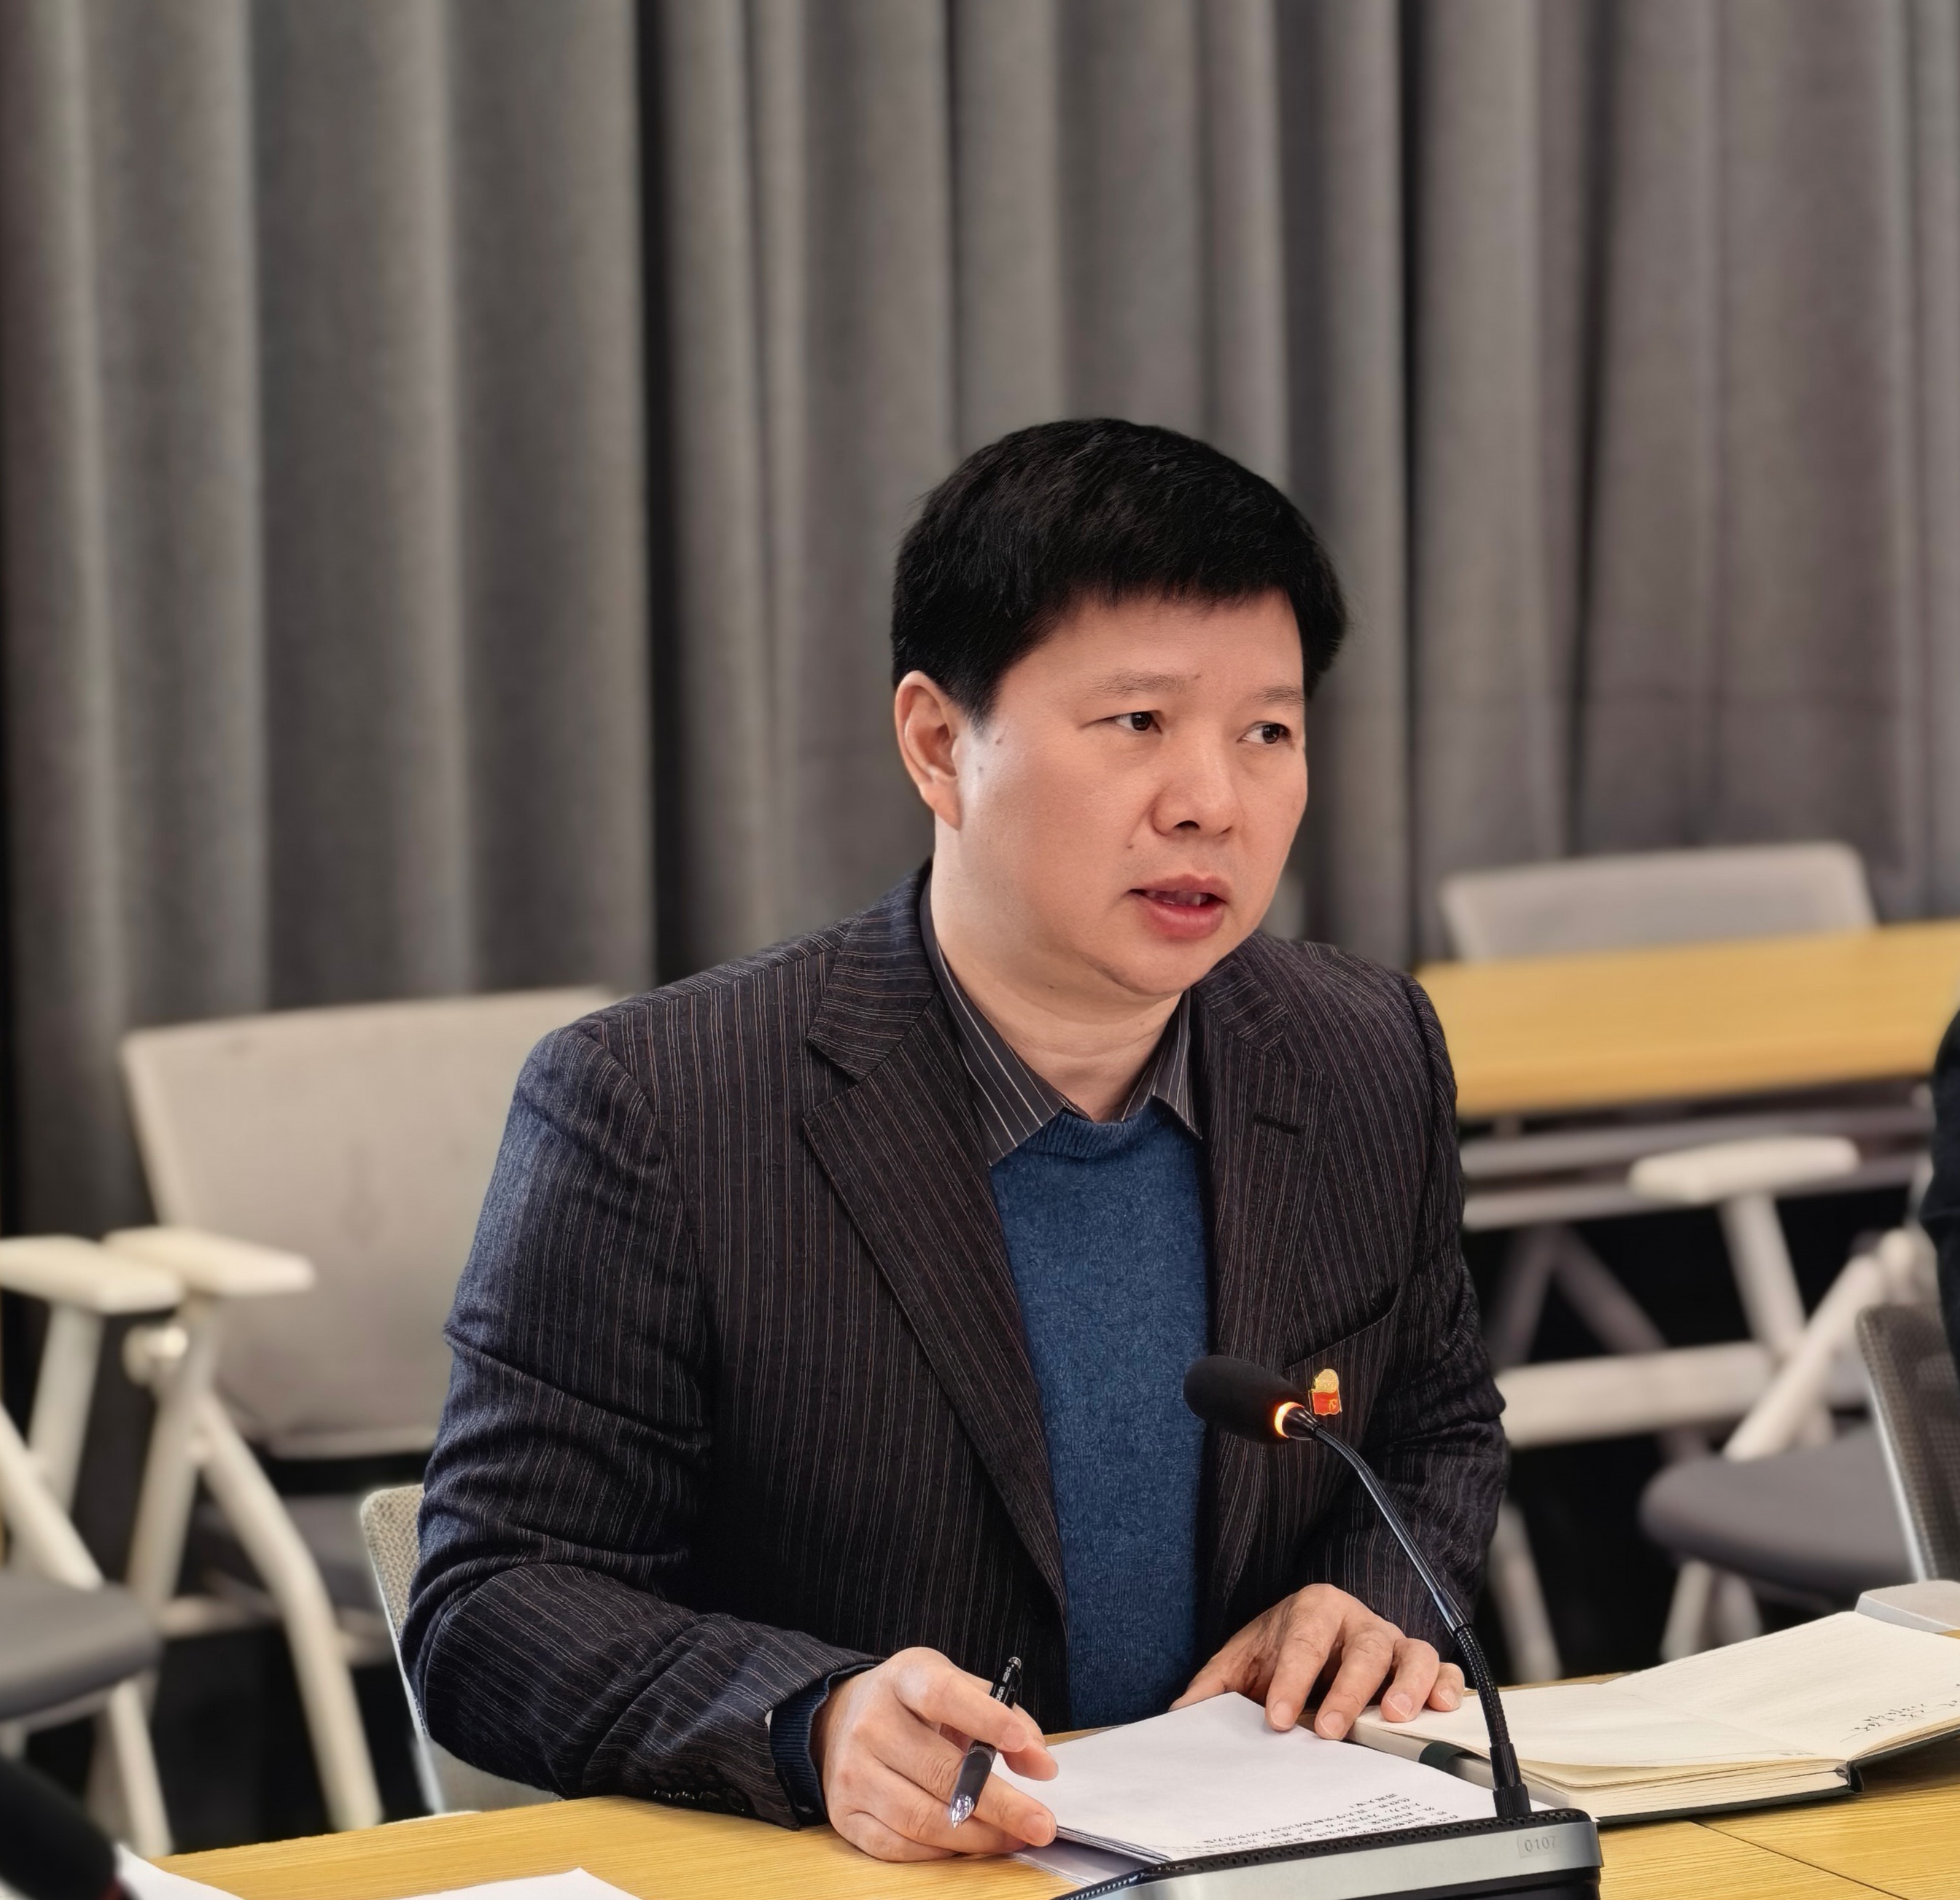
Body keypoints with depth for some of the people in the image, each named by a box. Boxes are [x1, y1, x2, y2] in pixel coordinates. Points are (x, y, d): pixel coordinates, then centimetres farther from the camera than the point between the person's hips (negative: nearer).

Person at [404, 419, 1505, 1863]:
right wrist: (814, 1723, -28)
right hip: (823, 1888, -2)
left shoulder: (1375, 1061, 4)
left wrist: (1371, 1604, -1)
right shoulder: (649, 1110, -12)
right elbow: (489, 1608, -11)